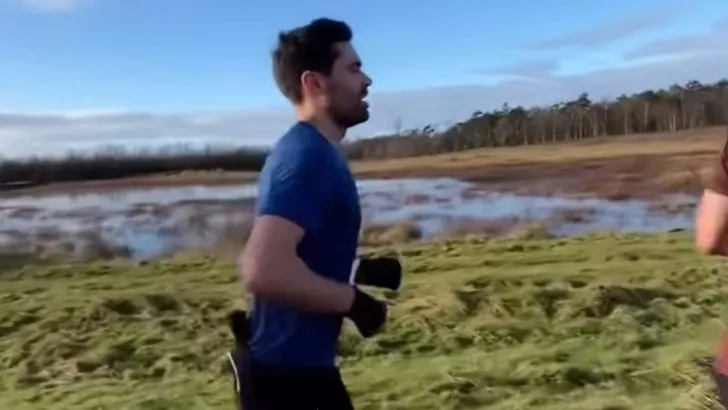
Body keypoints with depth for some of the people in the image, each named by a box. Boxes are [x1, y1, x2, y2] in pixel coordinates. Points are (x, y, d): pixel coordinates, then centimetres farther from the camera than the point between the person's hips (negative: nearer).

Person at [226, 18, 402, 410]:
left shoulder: (314, 153, 9)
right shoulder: (307, 157, -22)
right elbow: (264, 270, -35)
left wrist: (361, 271, 9)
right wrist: (354, 300, -21)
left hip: (301, 363, 10)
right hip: (284, 373, -10)